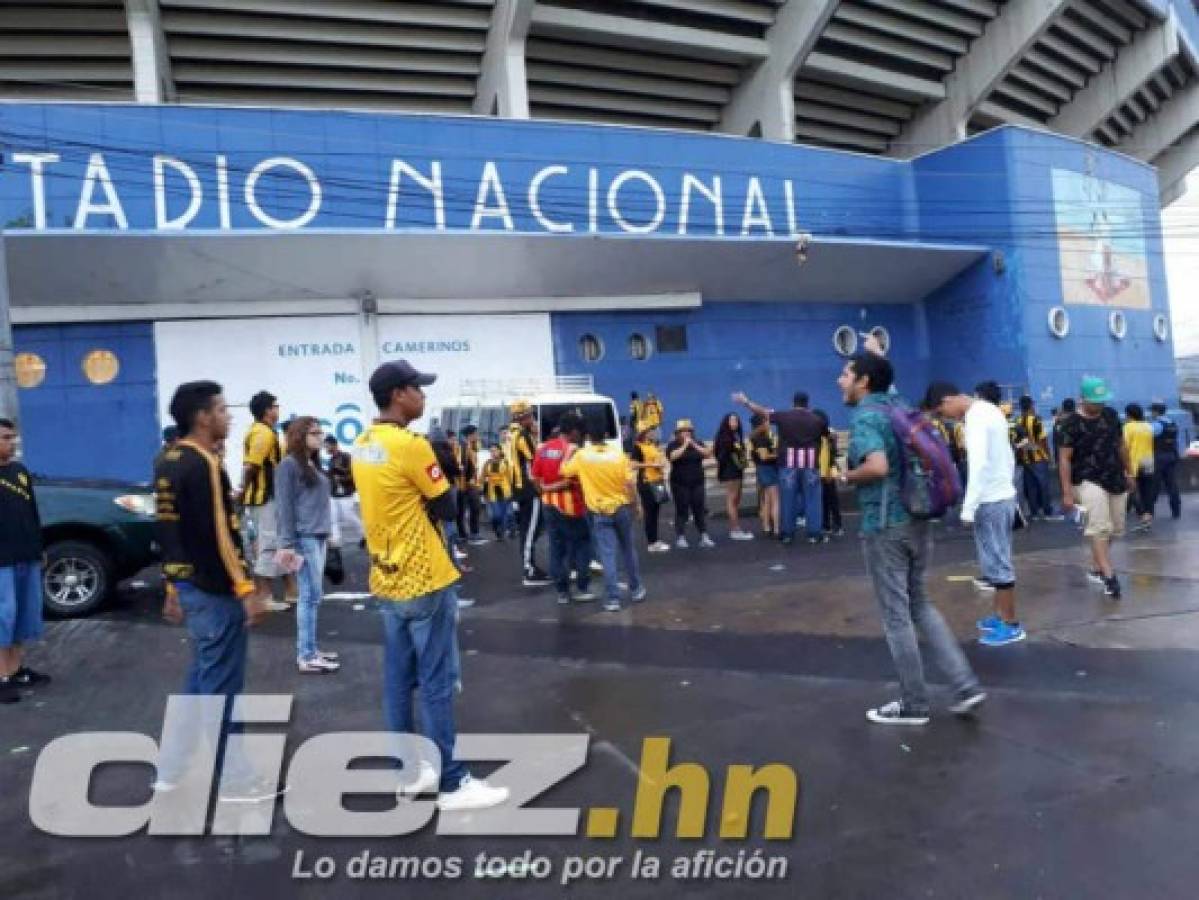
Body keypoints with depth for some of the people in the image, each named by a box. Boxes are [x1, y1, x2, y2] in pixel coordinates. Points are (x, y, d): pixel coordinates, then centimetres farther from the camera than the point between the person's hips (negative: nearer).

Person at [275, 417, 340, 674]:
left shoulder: (314, 465, 16)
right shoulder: (289, 464, -6)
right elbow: (285, 506, -10)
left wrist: (327, 532, 11)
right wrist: (287, 543, -14)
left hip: (319, 537, 8)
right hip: (304, 538, -8)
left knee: (311, 596, 10)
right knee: (311, 596, -6)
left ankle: (309, 650, 17)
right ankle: (306, 657, 0)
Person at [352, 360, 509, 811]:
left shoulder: (363, 445, 8)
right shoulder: (411, 445, -19)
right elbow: (447, 509, -12)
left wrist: (419, 502, 3)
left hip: (387, 579, 9)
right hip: (425, 581, -8)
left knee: (399, 679, 14)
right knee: (437, 682, 0)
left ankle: (409, 771, 26)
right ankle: (451, 783, 10)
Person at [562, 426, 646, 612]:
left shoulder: (581, 455, -8)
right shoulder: (618, 454, -6)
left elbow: (565, 471, 6)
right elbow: (629, 484, -8)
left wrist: (571, 452, 18)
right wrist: (635, 505, 4)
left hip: (600, 512, -1)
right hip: (622, 508, 1)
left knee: (608, 555, 1)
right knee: (628, 550, 18)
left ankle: (613, 598, -1)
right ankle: (636, 589, 29)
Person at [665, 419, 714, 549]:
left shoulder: (698, 443, 10)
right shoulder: (673, 445, -1)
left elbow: (708, 454, -4)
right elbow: (673, 456, -21)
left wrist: (694, 445, -10)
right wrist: (685, 445, -15)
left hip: (697, 482, 4)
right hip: (680, 483, -4)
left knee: (700, 509, 3)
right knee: (682, 511, -4)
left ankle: (704, 537, 8)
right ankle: (680, 538, 2)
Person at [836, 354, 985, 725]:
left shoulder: (864, 417, -16)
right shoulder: (896, 405, 9)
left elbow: (877, 467, -30)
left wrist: (847, 477, -11)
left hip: (885, 525, -8)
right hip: (917, 520, 8)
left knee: (896, 614, 4)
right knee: (919, 604, 21)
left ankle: (913, 704, 17)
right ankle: (965, 685, 17)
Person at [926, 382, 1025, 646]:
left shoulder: (975, 418, -19)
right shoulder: (989, 409, 11)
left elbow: (978, 466, -26)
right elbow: (1008, 455, 18)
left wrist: (968, 508, -24)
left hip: (991, 501, -10)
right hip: (1003, 496, 10)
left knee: (997, 562, -2)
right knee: (996, 560, 16)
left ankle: (1012, 625, 6)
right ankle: (1001, 615, 25)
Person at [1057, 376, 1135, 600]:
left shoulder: (1111, 415, 6)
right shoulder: (1072, 424, -11)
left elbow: (1121, 445, 18)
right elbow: (1064, 458, -13)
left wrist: (1129, 473, 19)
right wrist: (1067, 492, -18)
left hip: (1116, 480, 6)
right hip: (1088, 481, -6)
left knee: (1115, 529, 12)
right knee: (1100, 528, -16)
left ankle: (1097, 568, 28)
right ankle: (1109, 576, -20)